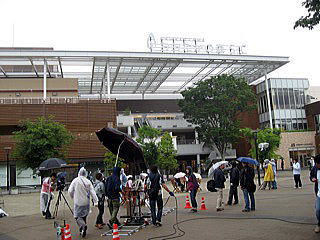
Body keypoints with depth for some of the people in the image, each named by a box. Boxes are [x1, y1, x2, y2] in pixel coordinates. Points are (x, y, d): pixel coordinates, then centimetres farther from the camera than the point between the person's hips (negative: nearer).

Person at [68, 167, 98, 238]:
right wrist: (95, 201, -3)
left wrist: (73, 197, 13)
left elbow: (70, 191, -6)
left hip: (78, 202, -3)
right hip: (86, 202, 3)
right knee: (84, 216, 17)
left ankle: (82, 225, -22)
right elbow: (92, 192, -6)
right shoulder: (88, 181, -2)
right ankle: (83, 231, 19)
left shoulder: (75, 180, -6)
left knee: (77, 216, 5)